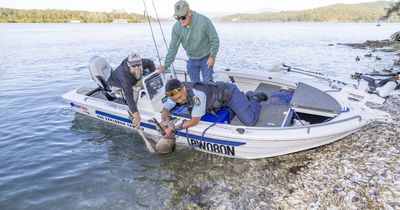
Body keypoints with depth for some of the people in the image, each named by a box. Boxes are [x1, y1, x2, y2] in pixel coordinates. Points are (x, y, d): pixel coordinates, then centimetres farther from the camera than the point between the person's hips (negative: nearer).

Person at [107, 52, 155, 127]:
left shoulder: (141, 62, -32)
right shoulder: (124, 75, -46)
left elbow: (150, 63, -7)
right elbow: (128, 95, -53)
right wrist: (135, 113, -61)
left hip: (132, 82, 6)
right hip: (118, 86, -6)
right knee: (135, 92, -30)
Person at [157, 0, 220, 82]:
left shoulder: (204, 21, -24)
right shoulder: (176, 27, -15)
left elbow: (214, 39, -13)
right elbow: (173, 47, -7)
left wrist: (212, 56, -14)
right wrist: (166, 65, -9)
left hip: (206, 58, -3)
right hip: (192, 60, 4)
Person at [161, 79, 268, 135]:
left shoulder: (197, 94, -42)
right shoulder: (175, 93, -19)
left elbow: (195, 121, -35)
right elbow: (165, 109, -5)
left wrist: (175, 128, -32)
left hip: (230, 92, -7)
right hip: (218, 94, 8)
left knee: (250, 121, -15)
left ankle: (254, 99, 14)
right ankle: (249, 97, 37)